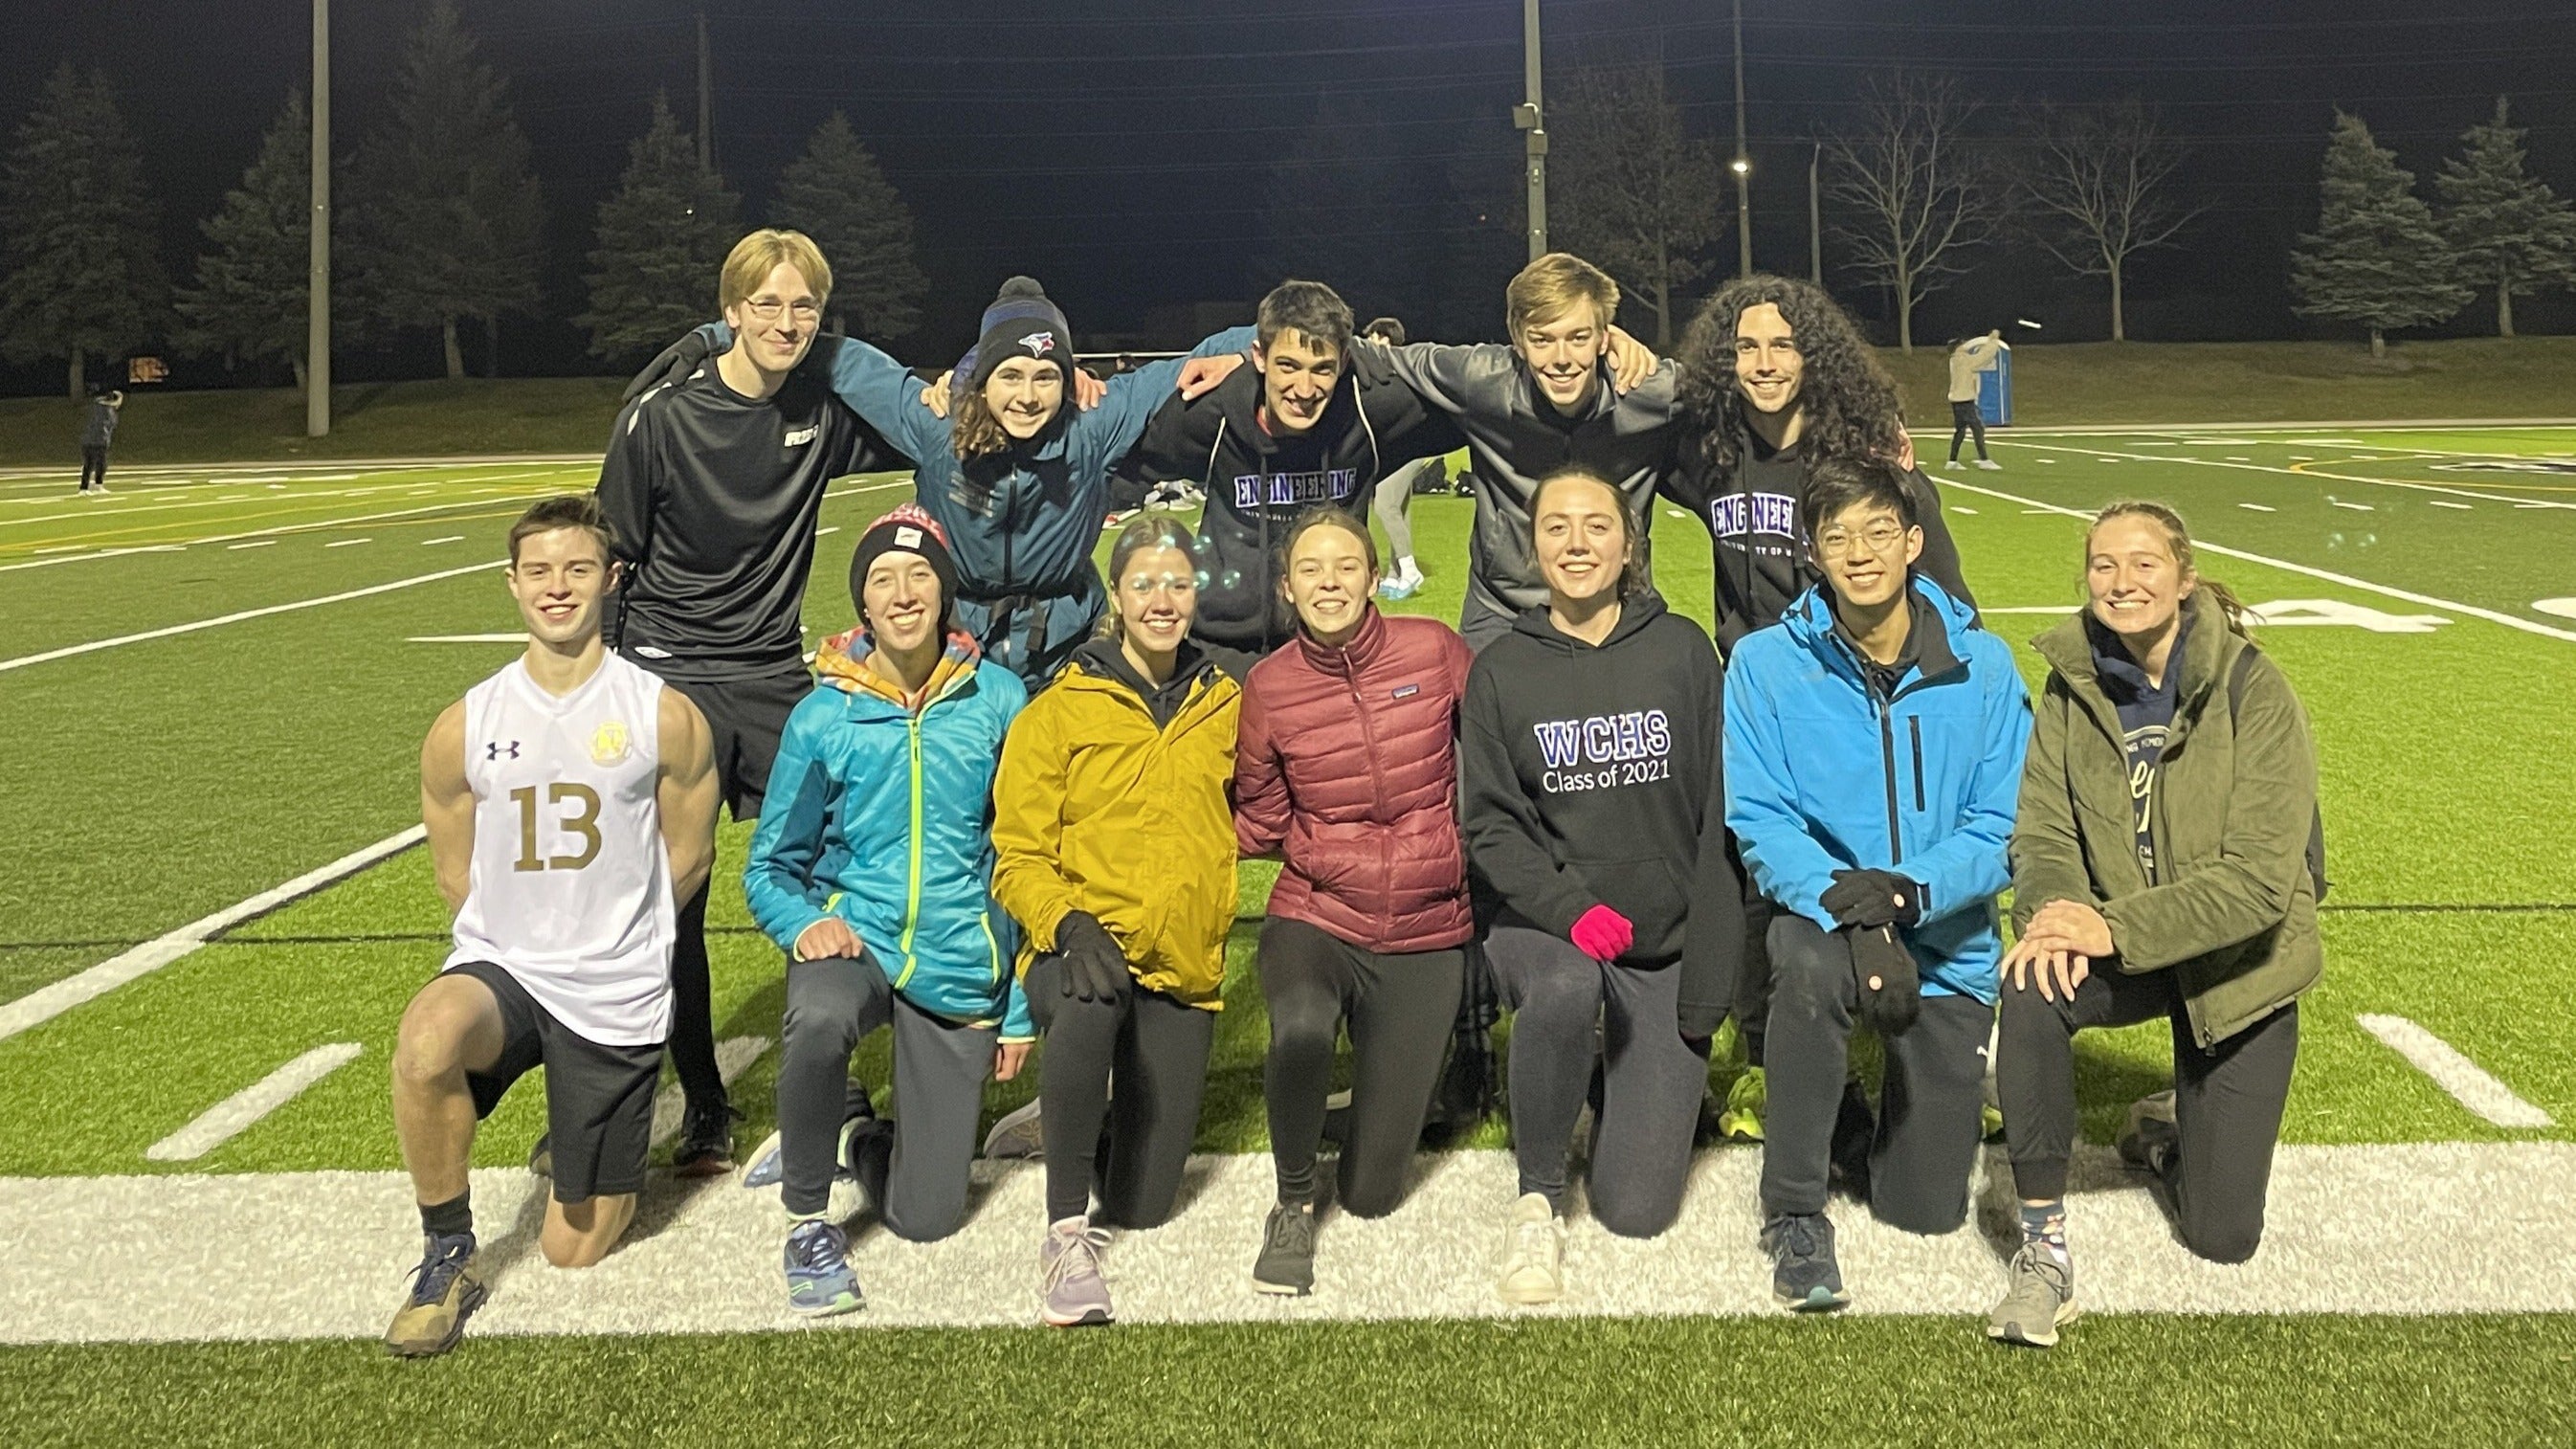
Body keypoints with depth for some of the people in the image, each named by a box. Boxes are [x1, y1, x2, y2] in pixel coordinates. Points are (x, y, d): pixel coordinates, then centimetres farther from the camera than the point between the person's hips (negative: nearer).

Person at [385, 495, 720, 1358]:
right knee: (425, 1042, -37)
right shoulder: (464, 727, -3)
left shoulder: (664, 718, -8)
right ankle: (448, 1256, -13)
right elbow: (455, 876, 10)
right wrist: (527, 939, 8)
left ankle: (603, 1112, 40)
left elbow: (689, 857, 5)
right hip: (499, 965, 1)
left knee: (574, 1251, 6)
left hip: (616, 996, -1)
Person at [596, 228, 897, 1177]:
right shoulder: (662, 415, -11)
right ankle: (703, 1105, 17)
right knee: (673, 903, 3)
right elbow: (611, 558, -3)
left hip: (777, 678, 3)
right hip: (671, 679, -2)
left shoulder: (823, 411, -2)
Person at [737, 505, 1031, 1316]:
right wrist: (805, 921, -19)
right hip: (856, 936, 0)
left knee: (926, 1217, 0)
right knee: (819, 1018, -39)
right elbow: (771, 864, 5)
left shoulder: (998, 701, -5)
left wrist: (1021, 1008, 2)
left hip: (961, 962, 1)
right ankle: (809, 1224, -12)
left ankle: (858, 1136, 37)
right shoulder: (824, 716, -4)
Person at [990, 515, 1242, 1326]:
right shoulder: (1060, 711, -1)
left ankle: (1127, 1113, 36)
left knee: (1144, 1203, 0)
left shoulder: (1226, 706, 9)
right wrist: (1067, 924, -22)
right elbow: (1019, 854, -4)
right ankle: (1066, 1231, -28)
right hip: (1083, 946, -3)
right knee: (1090, 1006, -41)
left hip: (1185, 964, 3)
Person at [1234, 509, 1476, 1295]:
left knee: (1373, 1192, 3)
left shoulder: (1434, 651, -7)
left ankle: (1407, 1063, 40)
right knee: (1301, 1028, -38)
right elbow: (1261, 823, 7)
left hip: (1426, 934, 0)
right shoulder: (1269, 686, -4)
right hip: (1315, 917, 0)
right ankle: (1293, 1205, -7)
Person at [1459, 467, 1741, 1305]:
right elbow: (1489, 825, -2)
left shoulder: (1682, 651, 2)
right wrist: (1568, 908, -21)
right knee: (1566, 987, -39)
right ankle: (1537, 1200, -13)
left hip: (1667, 939, 0)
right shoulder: (1502, 671, 3)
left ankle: (1639, 1082, 30)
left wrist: (1708, 972, -7)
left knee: (1636, 1211, -6)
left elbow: (1722, 815, 0)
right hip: (1544, 926, 0)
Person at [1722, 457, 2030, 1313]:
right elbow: (1759, 822, -13)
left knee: (1928, 1210, 3)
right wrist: (1848, 911, -30)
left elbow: (2001, 823, -8)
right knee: (1811, 963, -41)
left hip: (1947, 944, 2)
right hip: (1818, 914, -1)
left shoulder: (1982, 667, -4)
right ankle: (1793, 1215, -19)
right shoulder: (1766, 664, -8)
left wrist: (1911, 890, -27)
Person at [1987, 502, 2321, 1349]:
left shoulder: (2254, 692, -20)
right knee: (2031, 993, -35)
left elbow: (2261, 876, -25)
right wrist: (2054, 909, -32)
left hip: (2237, 959, -2)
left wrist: (2119, 929, -35)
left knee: (2222, 1235, 1)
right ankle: (2044, 1246, -20)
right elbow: (2044, 830, -9)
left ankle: (2175, 1128, 38)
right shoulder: (2074, 685, -8)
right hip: (2119, 942, 2)